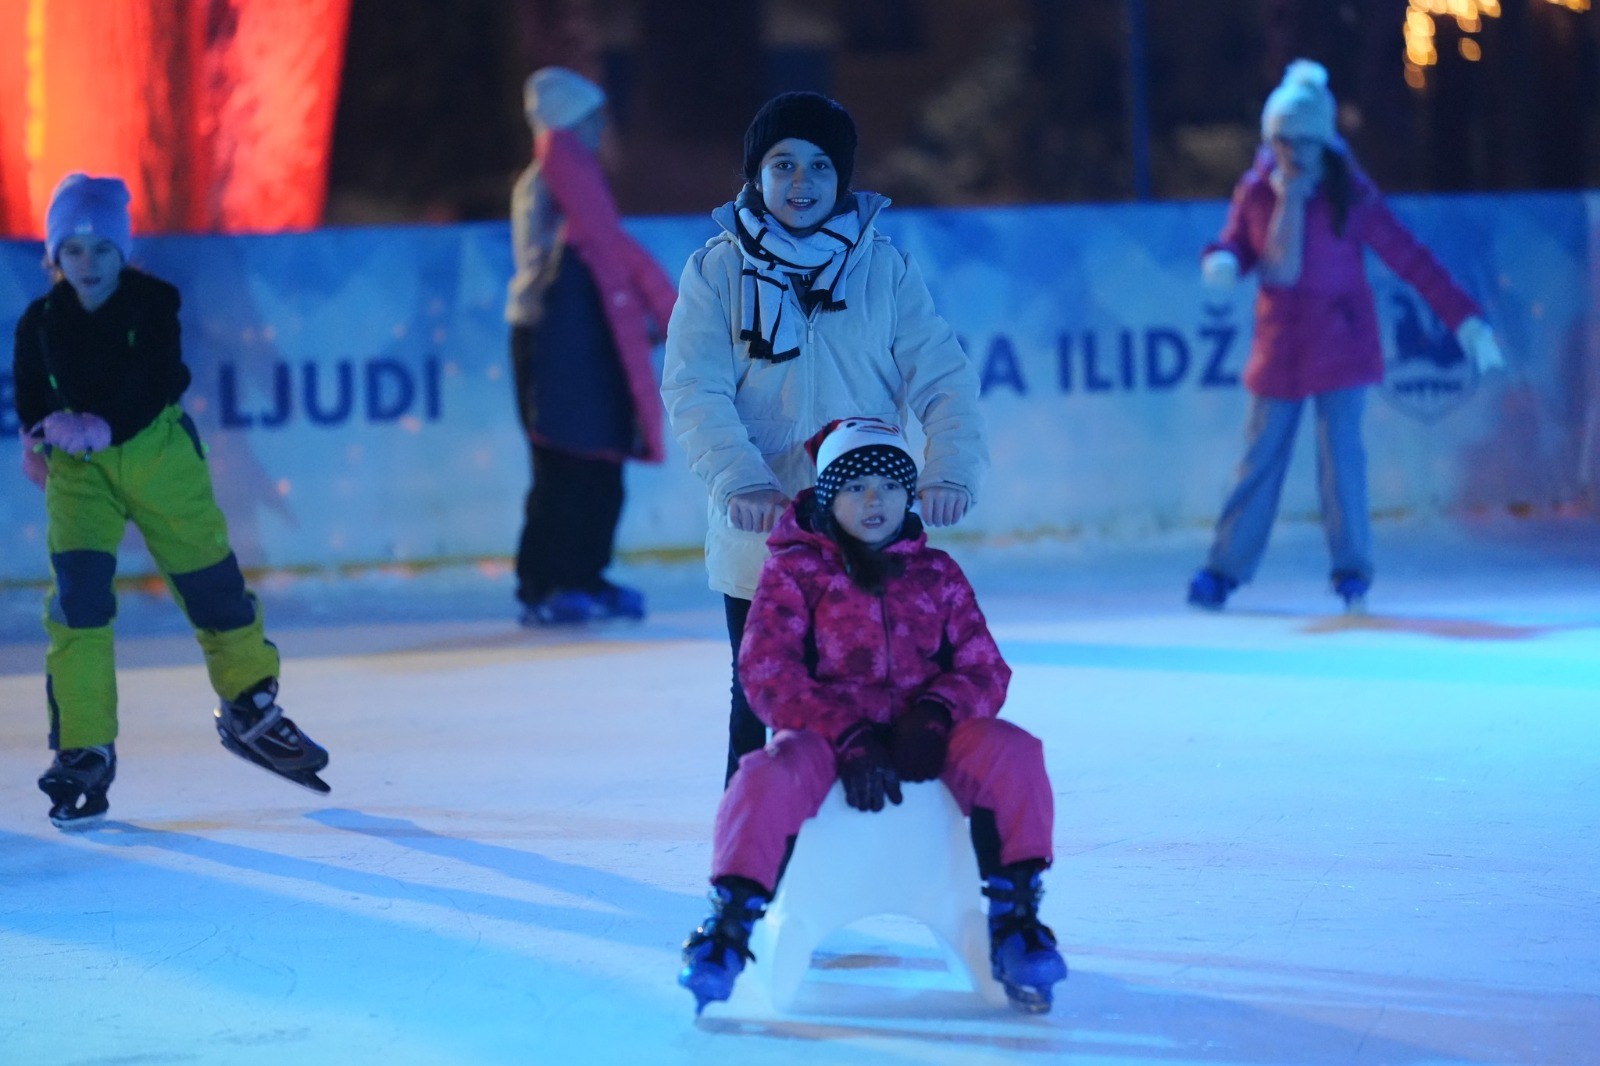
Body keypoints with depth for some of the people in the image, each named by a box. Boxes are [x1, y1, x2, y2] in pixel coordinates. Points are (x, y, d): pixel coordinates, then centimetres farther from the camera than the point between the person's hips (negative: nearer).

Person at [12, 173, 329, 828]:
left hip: (159, 454, 0)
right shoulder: (40, 323, -4)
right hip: (79, 472, 0)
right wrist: (43, 437, -8)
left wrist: (99, 426, -31)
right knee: (78, 594, -16)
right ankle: (83, 752, -10)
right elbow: (32, 401, 10)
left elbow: (157, 386, -20)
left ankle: (250, 709, 31)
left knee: (211, 581, 7)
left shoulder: (153, 303, -9)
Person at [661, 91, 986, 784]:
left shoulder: (884, 268, 5)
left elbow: (941, 376, -1)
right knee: (762, 704, 6)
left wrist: (950, 469, -19)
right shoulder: (717, 271, 1)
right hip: (758, 540, -1)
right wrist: (741, 480, -25)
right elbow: (693, 391, -9)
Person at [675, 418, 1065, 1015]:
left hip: (921, 737, 2)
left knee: (1011, 752, -27)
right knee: (769, 777, -36)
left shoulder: (936, 574, 17)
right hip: (825, 732, -2)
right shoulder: (795, 570, 8)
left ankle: (1014, 922, -21)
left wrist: (933, 715, -15)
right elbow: (767, 673, -4)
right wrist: (850, 737, -19)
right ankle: (730, 927, -27)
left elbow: (984, 668, 9)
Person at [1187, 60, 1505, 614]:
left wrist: (1464, 318, -11)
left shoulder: (1349, 196, -8)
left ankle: (1352, 570, 3)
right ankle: (1224, 569, 13)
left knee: (1340, 452, -8)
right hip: (1280, 347, 2)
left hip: (1340, 344, -2)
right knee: (1260, 456, 6)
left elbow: (1410, 259, -7)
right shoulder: (1255, 192, 0)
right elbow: (1235, 243, 10)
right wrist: (1222, 261, -17)